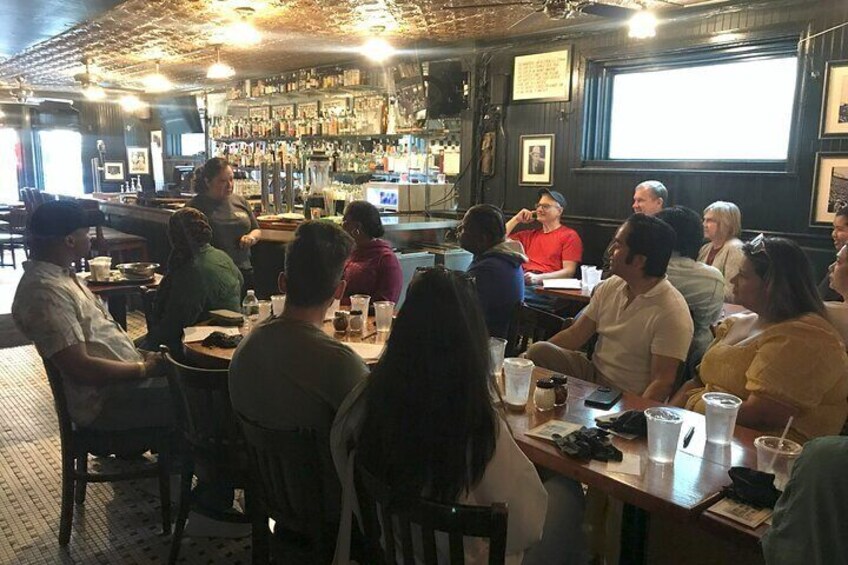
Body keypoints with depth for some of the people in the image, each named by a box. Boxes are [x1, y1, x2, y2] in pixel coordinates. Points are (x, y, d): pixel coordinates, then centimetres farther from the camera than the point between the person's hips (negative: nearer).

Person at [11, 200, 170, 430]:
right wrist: (144, 369, -15)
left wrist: (141, 356, 7)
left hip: (123, 376, 10)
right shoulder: (45, 291, -22)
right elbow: (81, 369, -25)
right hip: (104, 402, -10)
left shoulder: (61, 274, 10)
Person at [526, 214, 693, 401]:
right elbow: (574, 335, 6)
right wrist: (527, 357, -4)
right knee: (539, 351, -16)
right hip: (593, 374, 7)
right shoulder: (610, 287, 3)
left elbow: (662, 382, -19)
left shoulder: (672, 313, -18)